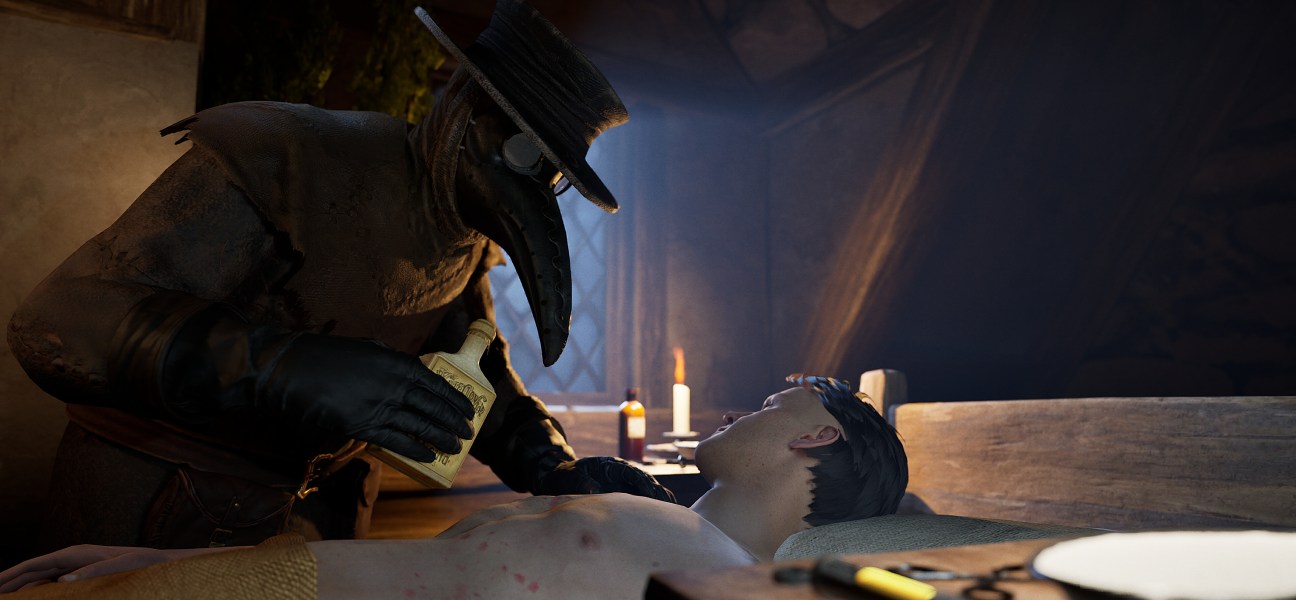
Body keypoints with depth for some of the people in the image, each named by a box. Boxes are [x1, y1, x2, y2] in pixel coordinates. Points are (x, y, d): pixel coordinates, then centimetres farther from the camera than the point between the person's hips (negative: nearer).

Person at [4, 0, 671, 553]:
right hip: (149, 511, -5)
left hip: (308, 502, 6)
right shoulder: (285, 157, -25)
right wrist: (286, 369, -45)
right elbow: (57, 322, -31)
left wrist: (556, 469, -13)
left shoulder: (467, 250, -2)